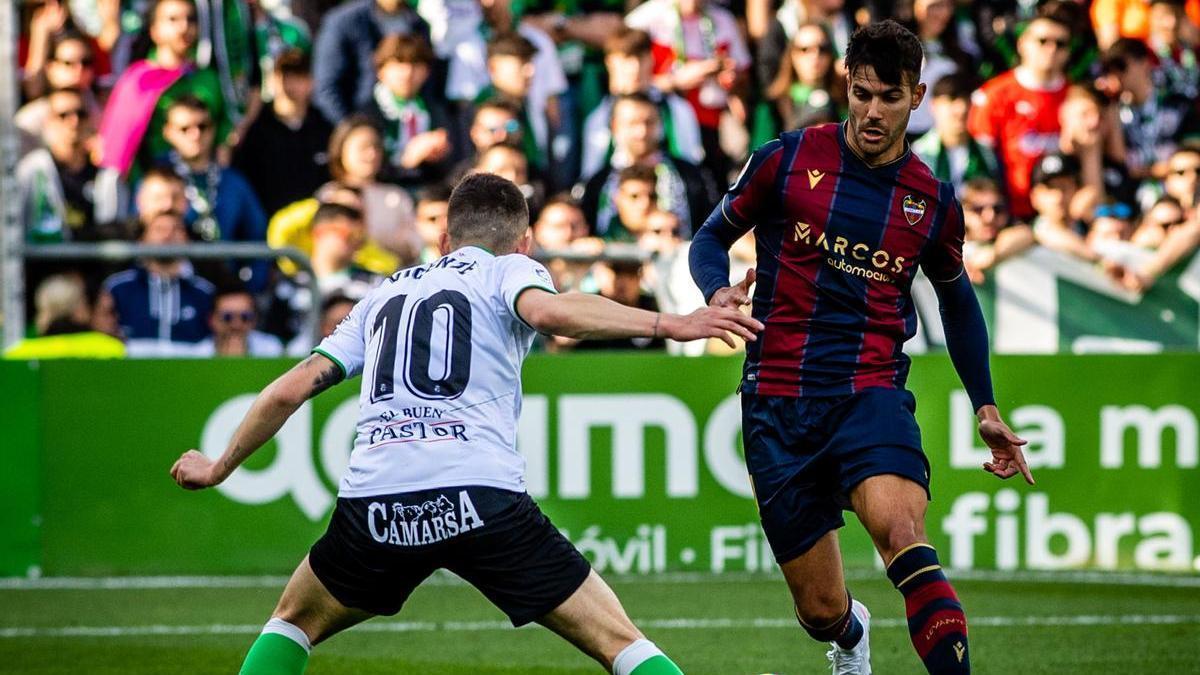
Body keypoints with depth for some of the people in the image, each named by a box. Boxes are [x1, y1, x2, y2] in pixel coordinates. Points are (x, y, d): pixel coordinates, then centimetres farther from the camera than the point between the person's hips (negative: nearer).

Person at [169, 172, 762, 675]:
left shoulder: (385, 295, 29)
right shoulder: (509, 270, 16)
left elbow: (290, 390, 26)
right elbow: (546, 311, -9)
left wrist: (219, 468, 40)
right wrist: (667, 324, -10)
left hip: (374, 501, 3)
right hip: (481, 494, -3)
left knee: (294, 622, 29)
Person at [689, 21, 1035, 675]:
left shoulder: (934, 201, 6)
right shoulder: (787, 160, 0)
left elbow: (956, 299, 23)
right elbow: (712, 236, 12)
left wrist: (985, 406, 24)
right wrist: (718, 290, -11)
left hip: (872, 394, 0)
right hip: (777, 401, 0)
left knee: (904, 539, -32)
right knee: (821, 610, 6)